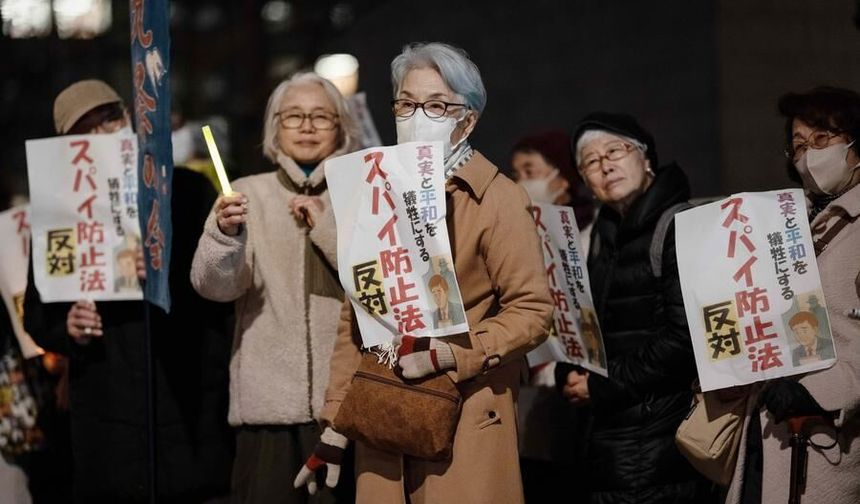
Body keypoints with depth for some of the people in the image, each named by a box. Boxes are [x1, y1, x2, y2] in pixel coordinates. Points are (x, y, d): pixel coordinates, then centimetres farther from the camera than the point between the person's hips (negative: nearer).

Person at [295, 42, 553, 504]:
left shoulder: (498, 199, -6)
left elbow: (532, 311, -10)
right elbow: (355, 317, 12)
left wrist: (447, 355, -19)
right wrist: (335, 420, 8)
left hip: (465, 423, -5)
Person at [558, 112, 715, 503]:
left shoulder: (680, 226, -10)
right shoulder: (606, 232, 14)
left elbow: (684, 337, -18)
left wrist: (604, 386, -12)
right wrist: (570, 374, -1)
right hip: (610, 431, 8)